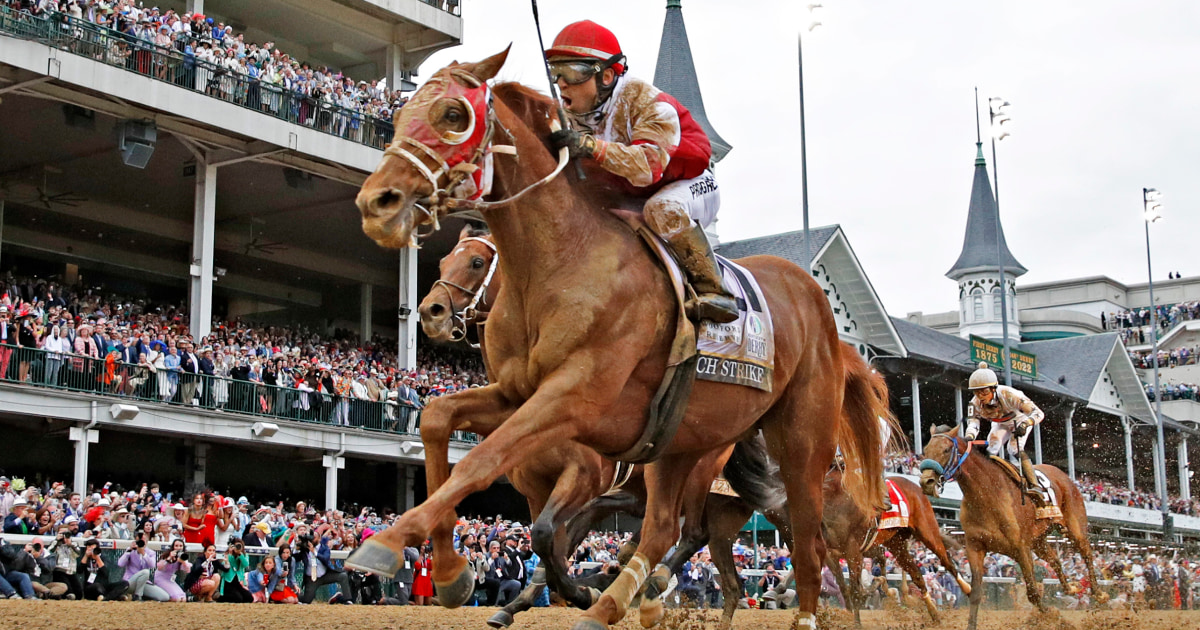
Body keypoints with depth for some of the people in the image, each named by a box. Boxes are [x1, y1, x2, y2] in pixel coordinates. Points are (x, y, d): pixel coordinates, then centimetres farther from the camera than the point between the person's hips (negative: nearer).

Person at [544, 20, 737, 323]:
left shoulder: (645, 102, -27)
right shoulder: (572, 116, -7)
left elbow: (650, 165, -42)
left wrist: (592, 146, -53)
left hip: (690, 185, -7)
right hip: (628, 197, 7)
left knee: (662, 208, -39)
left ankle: (712, 291, -31)